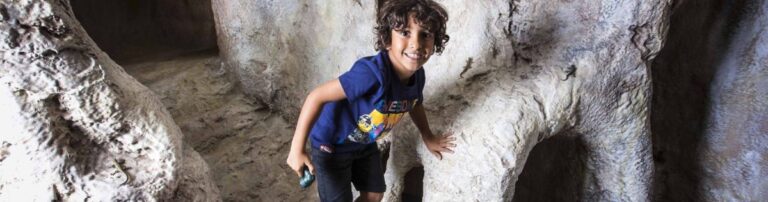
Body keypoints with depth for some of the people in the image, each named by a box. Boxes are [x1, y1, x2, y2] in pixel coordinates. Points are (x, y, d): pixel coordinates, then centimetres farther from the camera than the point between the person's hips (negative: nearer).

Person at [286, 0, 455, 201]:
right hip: (332, 144, -7)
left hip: (365, 144, 7)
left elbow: (415, 105, 9)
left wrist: (428, 138, 23)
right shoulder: (373, 73, -41)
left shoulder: (417, 75, -15)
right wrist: (297, 149, -33)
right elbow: (317, 96, -37)